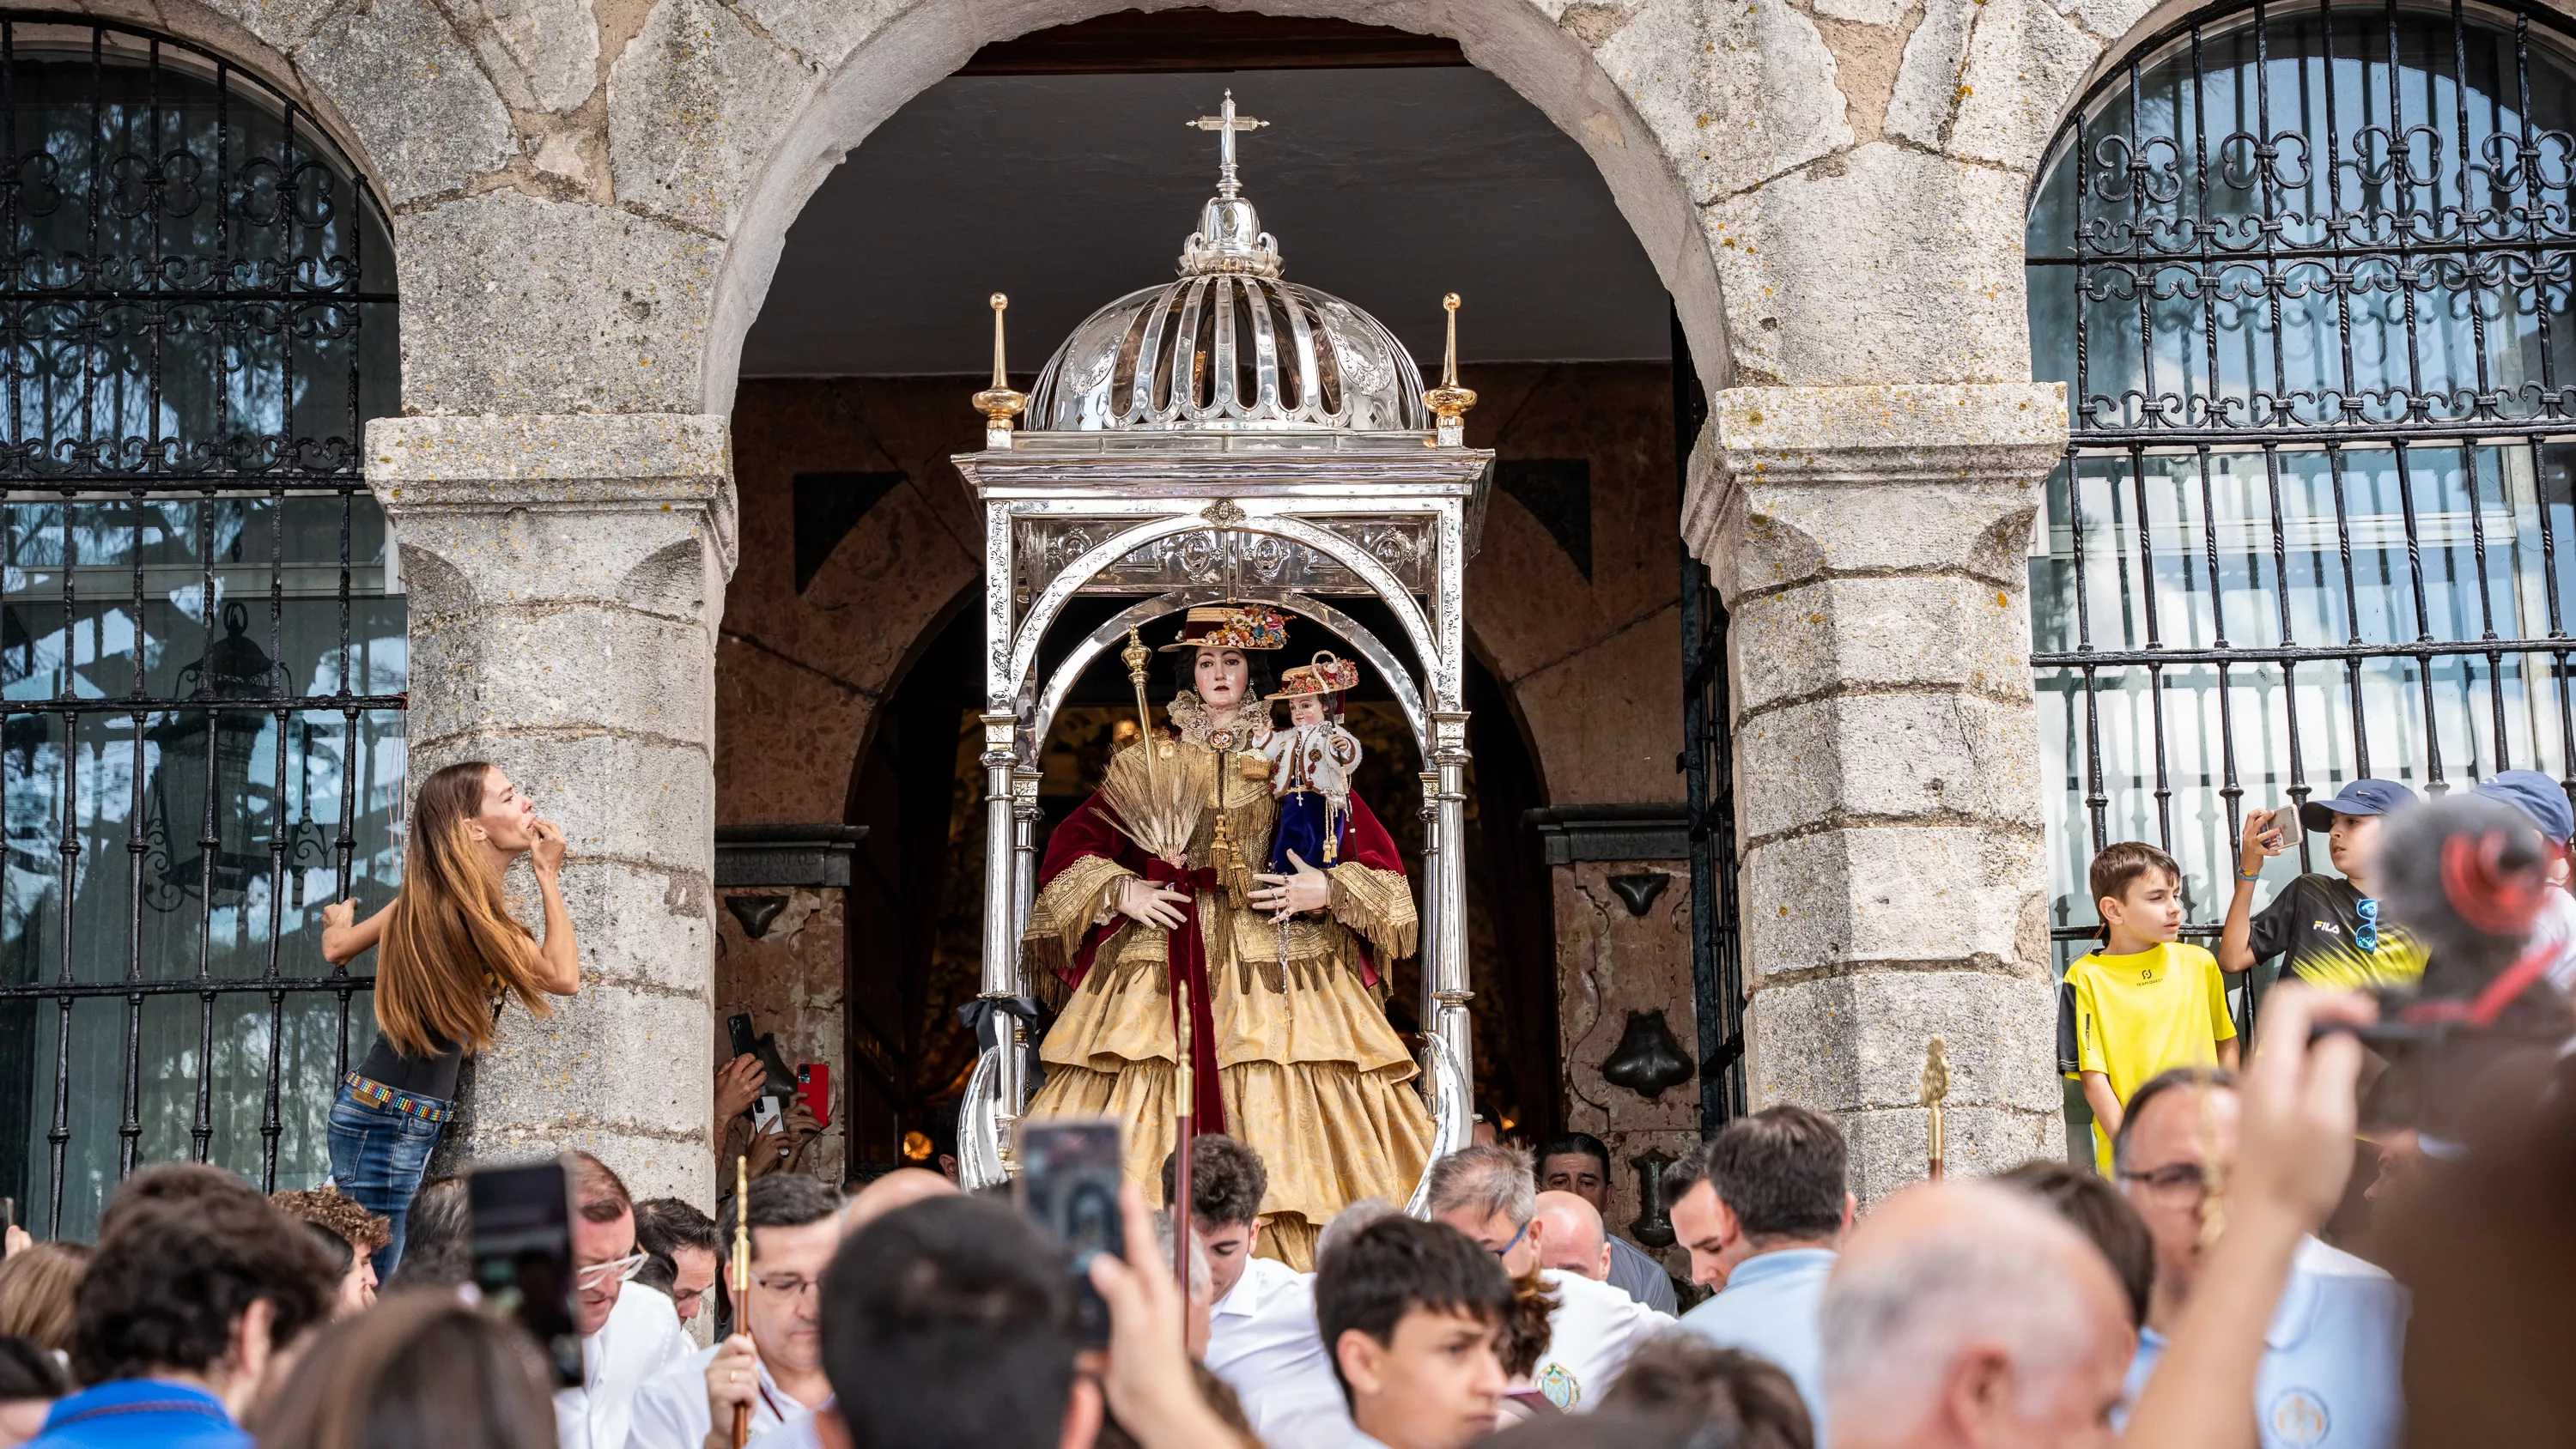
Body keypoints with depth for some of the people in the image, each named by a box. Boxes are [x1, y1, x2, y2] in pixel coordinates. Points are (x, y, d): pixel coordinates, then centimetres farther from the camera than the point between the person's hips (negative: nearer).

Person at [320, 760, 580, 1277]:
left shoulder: (428, 894, 6)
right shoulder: (473, 911, -20)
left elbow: (337, 948, 16)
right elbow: (564, 977, -14)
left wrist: (339, 920, 40)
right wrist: (549, 876, -7)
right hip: (392, 1119, -9)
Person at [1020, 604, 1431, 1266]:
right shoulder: (1148, 760, 13)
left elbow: (1376, 857, 9)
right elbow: (1073, 844, 12)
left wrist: (1328, 890, -9)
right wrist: (1122, 891, -3)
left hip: (1276, 961, 0)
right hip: (1168, 960, 1)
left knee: (1282, 1116, -11)